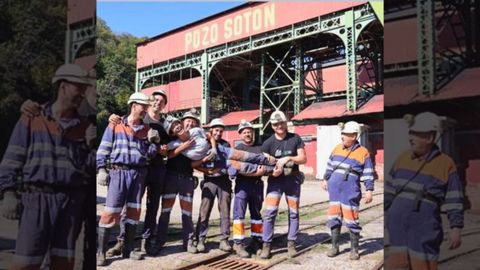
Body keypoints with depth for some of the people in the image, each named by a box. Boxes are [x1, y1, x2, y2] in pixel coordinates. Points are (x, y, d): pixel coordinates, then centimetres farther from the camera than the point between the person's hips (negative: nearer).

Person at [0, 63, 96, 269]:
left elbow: (90, 168, 12)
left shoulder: (84, 126, 12)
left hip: (72, 201, 3)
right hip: (37, 198, -3)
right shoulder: (31, 119, 4)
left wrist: (90, 145, -5)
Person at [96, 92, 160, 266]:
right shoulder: (115, 126, 1)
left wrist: (154, 142, -5)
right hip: (119, 171, -4)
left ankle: (128, 249, 17)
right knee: (111, 211, -9)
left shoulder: (146, 129, 11)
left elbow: (150, 154, 11)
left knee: (134, 211, 7)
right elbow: (103, 149, 0)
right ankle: (101, 251, -2)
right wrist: (101, 169, -8)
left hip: (139, 173, 5)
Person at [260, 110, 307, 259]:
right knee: (270, 212, -9)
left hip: (292, 179, 1)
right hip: (275, 179, -1)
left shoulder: (295, 138, -1)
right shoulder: (268, 143, -3)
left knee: (293, 212, 8)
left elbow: (303, 158, -3)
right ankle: (266, 245, -1)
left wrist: (288, 158, -18)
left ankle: (291, 244, 19)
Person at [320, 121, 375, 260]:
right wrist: (325, 179, 24)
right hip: (334, 190, 5)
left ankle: (354, 249, 12)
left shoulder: (363, 152, -5)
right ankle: (334, 246, 20)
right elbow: (330, 166, 21)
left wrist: (369, 190, -10)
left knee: (351, 220, -1)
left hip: (350, 192, -5)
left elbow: (368, 174, -5)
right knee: (334, 218, 9)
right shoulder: (337, 148, 9)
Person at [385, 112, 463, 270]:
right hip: (396, 224, 4)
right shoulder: (403, 157, 6)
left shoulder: (445, 164, -6)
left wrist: (456, 228, -10)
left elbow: (454, 201, -5)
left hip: (424, 230, -4)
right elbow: (390, 189, 14)